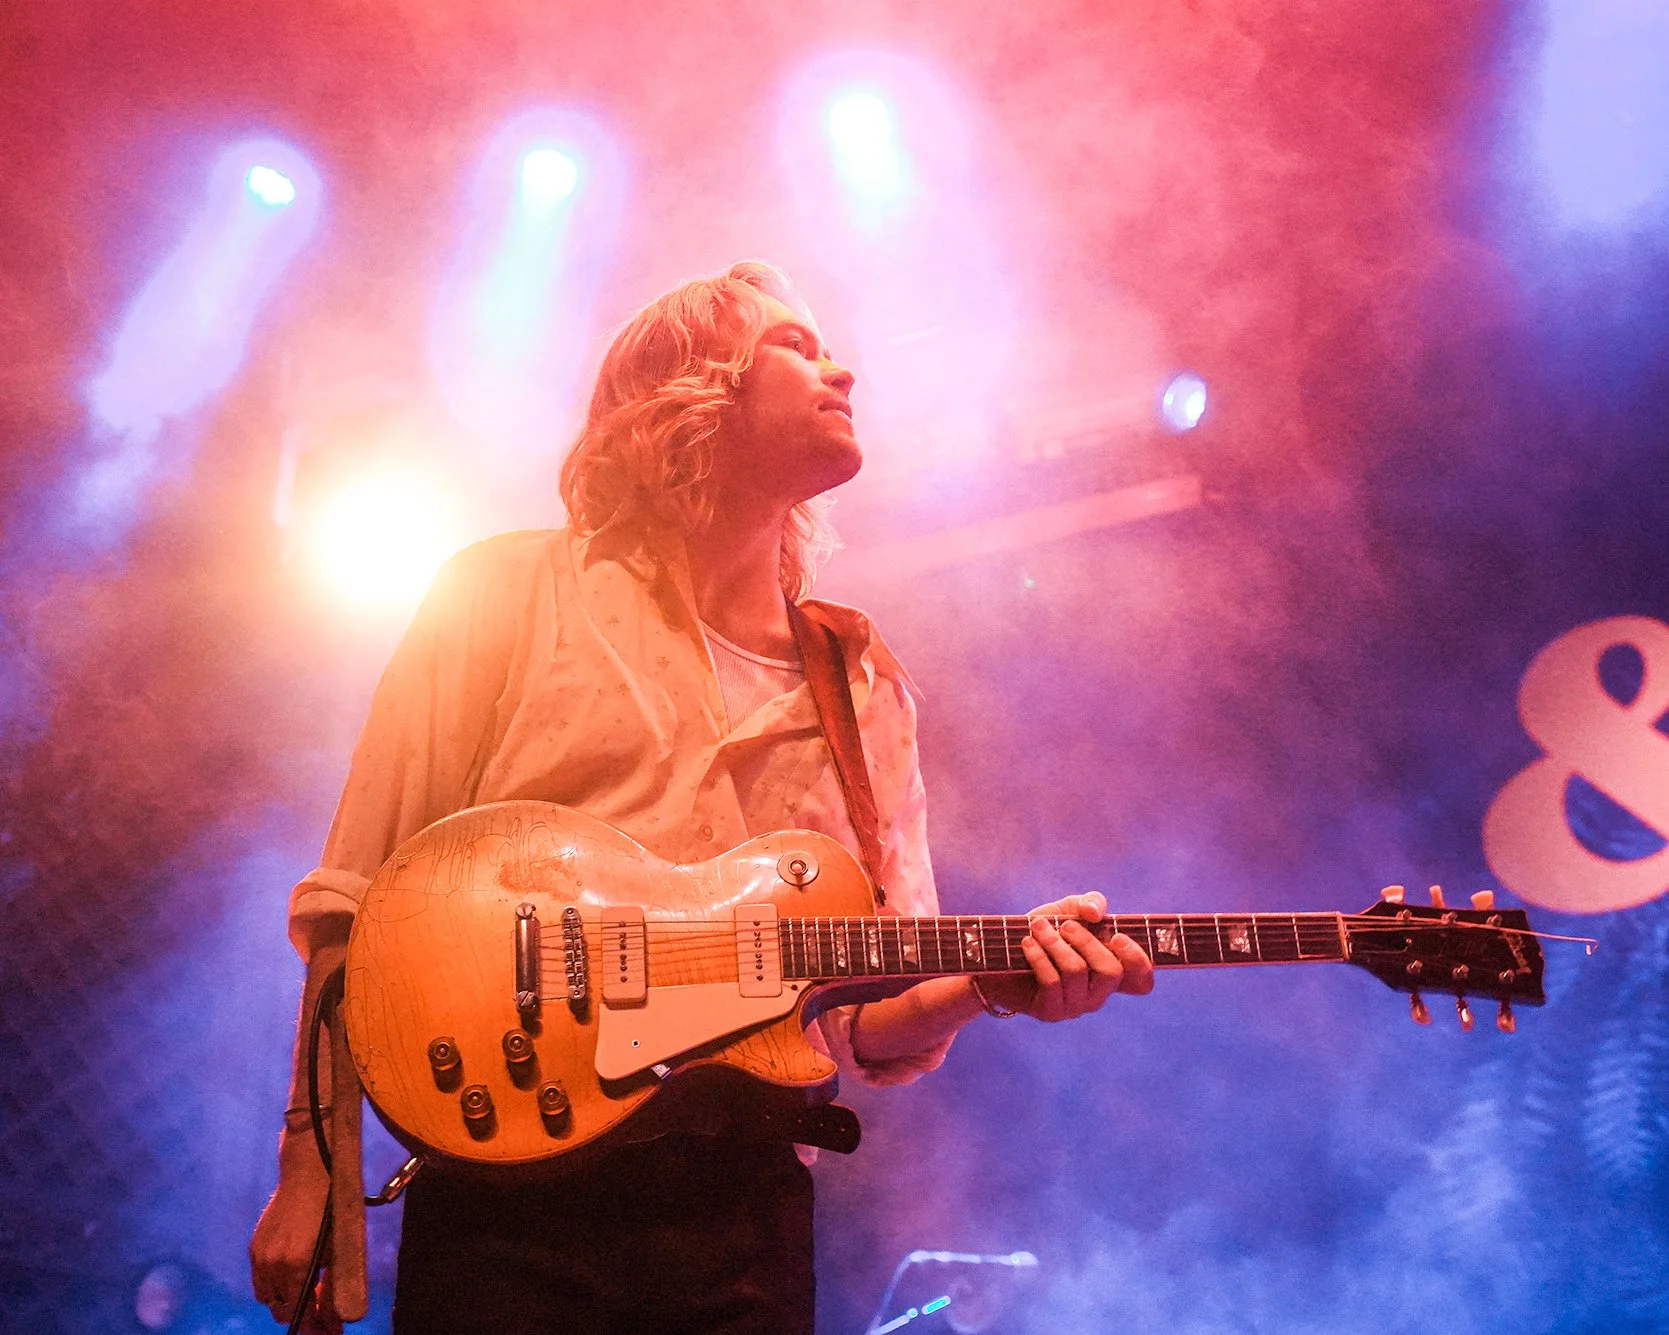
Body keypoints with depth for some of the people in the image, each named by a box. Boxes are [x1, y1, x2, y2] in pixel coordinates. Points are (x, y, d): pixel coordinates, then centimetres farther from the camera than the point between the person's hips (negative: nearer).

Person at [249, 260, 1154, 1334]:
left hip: (745, 1203, 3)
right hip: (508, 1190, -3)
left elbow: (869, 1019, 10)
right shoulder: (512, 594, 3)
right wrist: (314, 1166, -6)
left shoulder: (867, 691, 13)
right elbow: (358, 899, 1)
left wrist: (984, 984, -10)